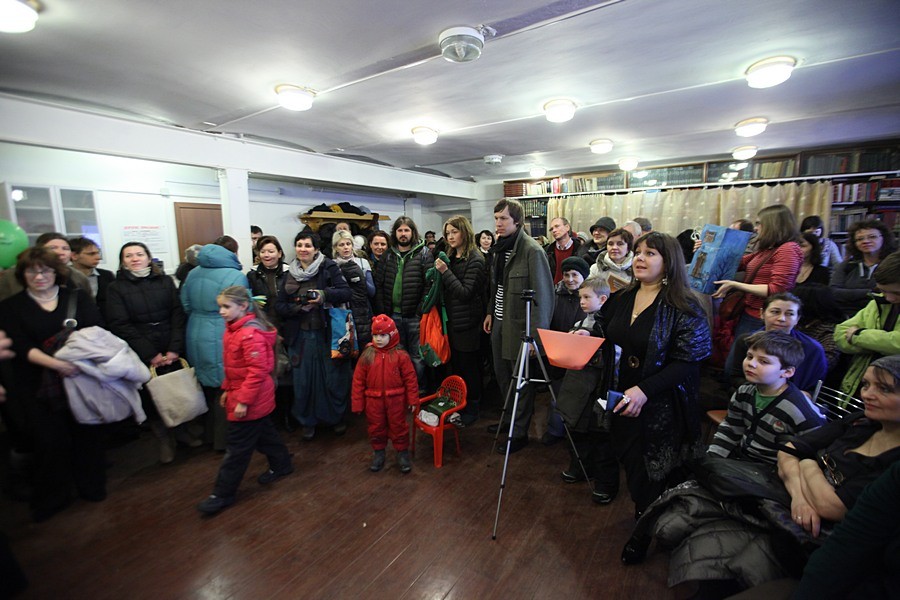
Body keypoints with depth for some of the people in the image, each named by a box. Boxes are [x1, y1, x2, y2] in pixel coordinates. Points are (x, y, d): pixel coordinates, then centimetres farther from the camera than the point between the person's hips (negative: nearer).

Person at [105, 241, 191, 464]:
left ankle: (181, 430, 27)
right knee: (151, 397, 5)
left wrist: (175, 349, -12)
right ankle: (164, 440, 23)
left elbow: (178, 314, -1)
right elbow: (120, 326, -4)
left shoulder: (165, 281, 7)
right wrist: (150, 355, -12)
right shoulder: (116, 288, 3)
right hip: (142, 356, -1)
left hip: (172, 352, 1)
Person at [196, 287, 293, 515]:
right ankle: (281, 465, 40)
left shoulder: (251, 334, -25)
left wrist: (243, 400, -23)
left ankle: (223, 493, 19)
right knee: (263, 432, 22)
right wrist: (227, 389, 16)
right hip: (239, 393, 10)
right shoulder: (233, 329, 6)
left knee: (237, 447, 4)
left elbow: (257, 371, -26)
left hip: (250, 400, -10)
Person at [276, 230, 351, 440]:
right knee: (303, 380, 10)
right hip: (300, 335, 3)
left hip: (327, 333, -3)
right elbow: (279, 306, 6)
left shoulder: (329, 267, -4)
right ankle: (307, 421, 31)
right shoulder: (290, 273, 7)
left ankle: (337, 417, 30)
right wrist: (299, 306, -12)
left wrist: (325, 295, -27)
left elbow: (346, 293, -11)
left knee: (334, 378, 7)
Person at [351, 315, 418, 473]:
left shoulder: (400, 355, -11)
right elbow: (358, 380, -2)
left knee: (398, 427, 11)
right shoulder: (367, 355, -6)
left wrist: (412, 399, -6)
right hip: (374, 401, 2)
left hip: (395, 400, -2)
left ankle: (403, 453, 30)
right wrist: (358, 403, -1)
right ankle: (378, 453, 37)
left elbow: (410, 378, -6)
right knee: (376, 428, 16)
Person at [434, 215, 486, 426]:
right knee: (455, 365, 17)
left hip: (467, 322, -7)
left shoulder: (475, 259, -13)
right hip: (452, 319, 7)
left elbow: (466, 292, -20)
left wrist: (445, 272, -21)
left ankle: (472, 407, 23)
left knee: (469, 367, 6)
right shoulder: (451, 257, 9)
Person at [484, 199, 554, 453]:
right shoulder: (500, 247, 9)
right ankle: (509, 418, 40)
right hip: (499, 322, 8)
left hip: (519, 326, -8)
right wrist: (491, 312, 15)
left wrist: (536, 334, -19)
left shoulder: (532, 250, -17)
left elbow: (543, 295, -18)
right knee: (502, 375, 20)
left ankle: (520, 432, 24)